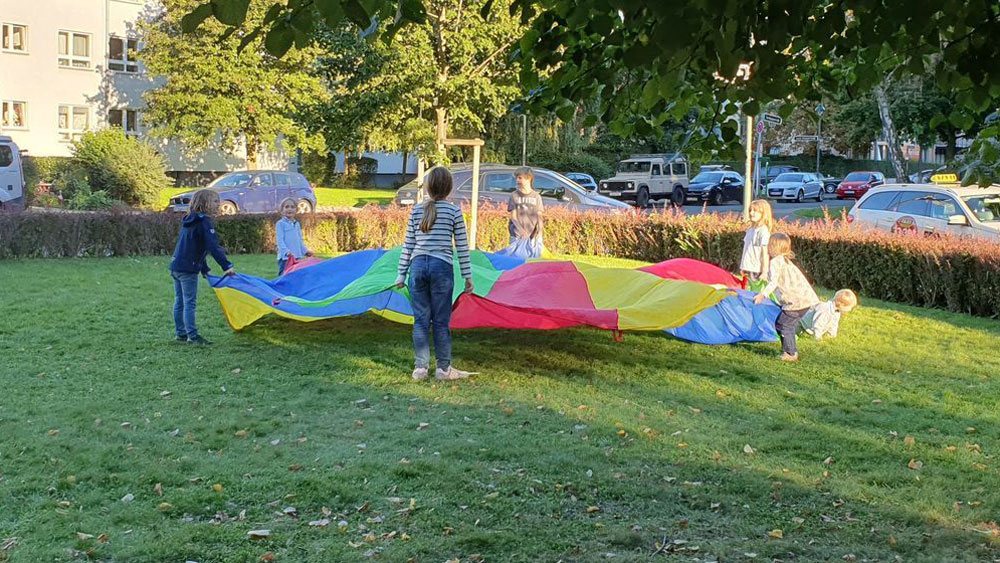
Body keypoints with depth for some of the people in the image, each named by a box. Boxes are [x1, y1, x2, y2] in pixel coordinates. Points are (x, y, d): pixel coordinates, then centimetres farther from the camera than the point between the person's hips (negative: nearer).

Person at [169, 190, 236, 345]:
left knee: (179, 301, 13)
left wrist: (204, 269, 25)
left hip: (176, 266, 9)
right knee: (190, 302, -7)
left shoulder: (190, 221, 17)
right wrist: (227, 266, -25)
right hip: (188, 269, -9)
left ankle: (181, 333, 20)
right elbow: (213, 246, -21)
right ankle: (192, 335, -5)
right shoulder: (204, 222, -12)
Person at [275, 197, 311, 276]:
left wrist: (305, 251, 9)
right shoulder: (280, 224, -4)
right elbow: (280, 240, -12)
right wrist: (286, 251, -25)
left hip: (297, 257, 6)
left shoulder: (297, 224, 16)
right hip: (285, 258, -6)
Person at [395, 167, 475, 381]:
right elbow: (462, 247, 1)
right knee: (441, 320, 4)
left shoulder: (416, 210, 7)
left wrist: (402, 273, 13)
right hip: (442, 267, -2)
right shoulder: (454, 211, 0)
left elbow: (408, 245, 8)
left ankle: (421, 367, 9)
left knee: (420, 319, 7)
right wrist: (467, 275, 7)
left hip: (418, 265, 2)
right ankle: (443, 368, 11)